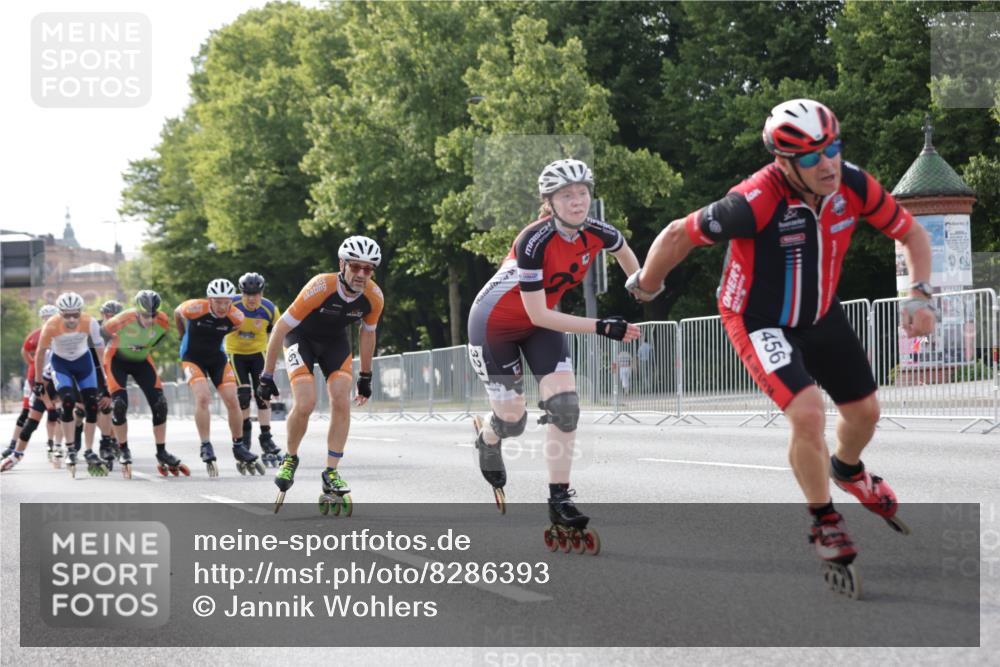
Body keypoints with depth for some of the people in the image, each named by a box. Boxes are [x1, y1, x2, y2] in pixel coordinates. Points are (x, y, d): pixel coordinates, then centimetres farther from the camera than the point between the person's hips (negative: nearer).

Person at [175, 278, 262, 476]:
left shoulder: (235, 317, -18)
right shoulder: (194, 308, -26)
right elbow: (177, 313, -2)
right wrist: (184, 336, 13)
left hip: (217, 357, 3)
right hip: (193, 357, -3)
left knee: (232, 400, -5)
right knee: (203, 397, -23)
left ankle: (238, 448, 11)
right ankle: (206, 448, -15)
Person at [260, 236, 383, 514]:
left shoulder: (374, 297, -22)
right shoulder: (320, 287, -35)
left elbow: (367, 333, 1)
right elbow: (281, 328, -25)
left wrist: (365, 377, 9)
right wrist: (266, 375, -20)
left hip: (335, 341, 4)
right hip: (301, 337, -4)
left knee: (341, 402, -16)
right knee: (305, 404, -22)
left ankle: (331, 475, -6)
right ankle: (290, 458, 5)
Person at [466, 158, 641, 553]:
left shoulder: (598, 234, -17)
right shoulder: (534, 242, -34)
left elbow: (625, 253, 9)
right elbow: (537, 314, -31)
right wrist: (600, 327, -34)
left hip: (541, 322, 5)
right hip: (495, 323, -5)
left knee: (565, 406, -12)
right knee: (513, 420, 1)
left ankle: (560, 502, -4)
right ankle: (487, 439, 39)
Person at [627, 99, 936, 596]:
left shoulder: (853, 184, -19)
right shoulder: (756, 202, -35)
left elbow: (912, 234, -4)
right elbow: (677, 236, -23)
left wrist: (919, 295, -19)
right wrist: (644, 288, -6)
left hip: (821, 316, 6)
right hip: (760, 323, -6)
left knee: (864, 412, 16)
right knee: (809, 415, -23)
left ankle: (848, 470, 52)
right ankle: (825, 523, 1)